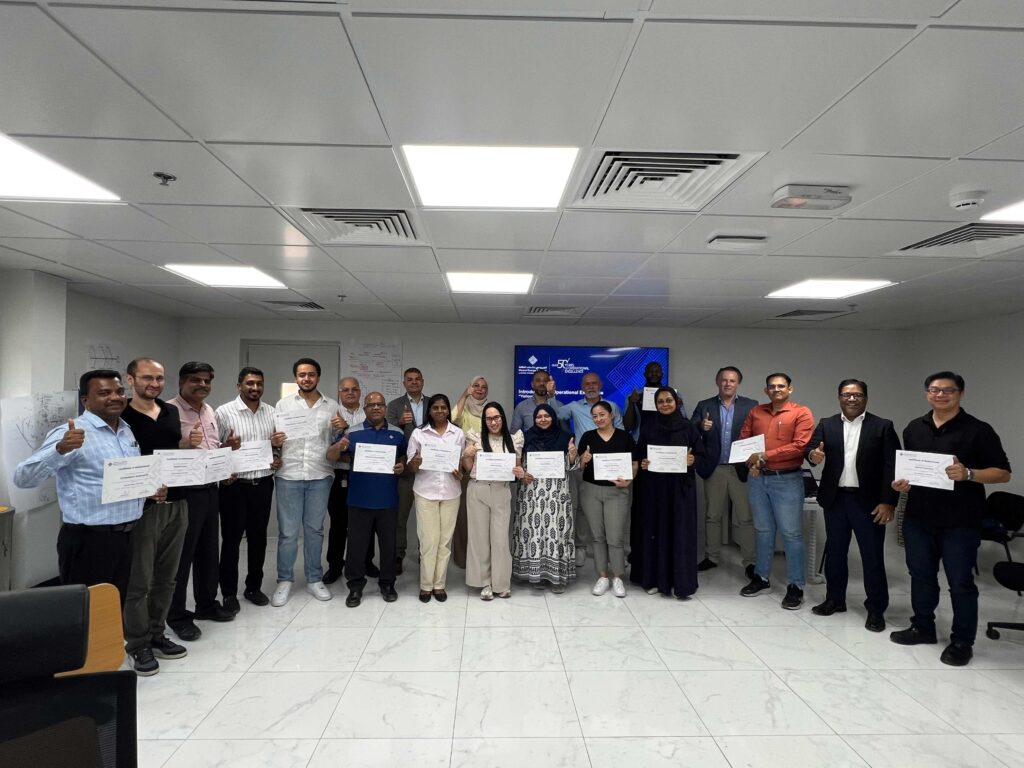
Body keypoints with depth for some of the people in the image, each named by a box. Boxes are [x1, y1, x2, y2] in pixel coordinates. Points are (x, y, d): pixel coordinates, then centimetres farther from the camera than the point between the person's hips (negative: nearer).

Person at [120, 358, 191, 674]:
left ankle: (156, 634, 28)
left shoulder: (171, 412, 11)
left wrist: (189, 443, 1)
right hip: (142, 506, -6)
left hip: (176, 502, 6)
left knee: (166, 576, 14)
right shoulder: (121, 416, -8)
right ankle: (138, 645, 16)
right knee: (139, 580, 3)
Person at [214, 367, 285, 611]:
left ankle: (254, 587, 27)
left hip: (263, 485, 4)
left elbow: (279, 443, 16)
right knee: (231, 539, 5)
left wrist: (278, 457, -4)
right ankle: (229, 592, 19)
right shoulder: (224, 412, -6)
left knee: (258, 538, 12)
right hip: (234, 485, -4)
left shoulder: (271, 412, 7)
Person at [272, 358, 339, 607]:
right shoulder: (283, 404, 5)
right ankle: (284, 581, 18)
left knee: (314, 530, 11)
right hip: (288, 476, -1)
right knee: (287, 532, 4)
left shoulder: (332, 406, 7)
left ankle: (314, 579, 22)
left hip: (320, 476, 1)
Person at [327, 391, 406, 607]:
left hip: (388, 500, 1)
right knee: (357, 543, 5)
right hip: (359, 499, -1)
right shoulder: (352, 432, 0)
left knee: (388, 543, 9)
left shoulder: (397, 433, 5)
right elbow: (330, 457, -2)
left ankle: (387, 584, 24)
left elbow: (405, 457, 18)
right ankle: (355, 587, 17)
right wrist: (339, 447, -24)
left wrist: (402, 466, -5)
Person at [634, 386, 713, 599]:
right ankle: (655, 579, 15)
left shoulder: (689, 428, 1)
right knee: (655, 531, 5)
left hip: (681, 489, -2)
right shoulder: (649, 429, 6)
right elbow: (638, 456, 10)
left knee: (680, 533, -1)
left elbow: (706, 459, 0)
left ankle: (681, 582, 6)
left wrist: (693, 461, -20)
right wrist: (642, 464, -10)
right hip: (653, 489, 2)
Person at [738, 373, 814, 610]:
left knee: (791, 533, 0)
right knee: (762, 530, 13)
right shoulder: (755, 412, 10)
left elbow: (800, 446, -15)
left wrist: (764, 456, -14)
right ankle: (761, 577, 25)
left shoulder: (801, 413, -5)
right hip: (757, 478, 5)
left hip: (787, 480, -4)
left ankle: (795, 586, 10)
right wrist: (751, 463, -7)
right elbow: (743, 441, 11)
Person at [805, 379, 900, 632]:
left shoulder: (882, 427, -1)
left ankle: (876, 608, 15)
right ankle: (835, 599, 27)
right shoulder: (826, 425, 7)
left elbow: (892, 466, -6)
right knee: (835, 552, 13)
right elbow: (811, 447, -4)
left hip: (868, 502, -3)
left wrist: (888, 502, -13)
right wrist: (813, 455, -29)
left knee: (873, 556, 3)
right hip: (835, 500, 3)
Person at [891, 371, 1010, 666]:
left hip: (959, 522, -5)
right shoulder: (914, 429, 10)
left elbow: (1003, 473, -7)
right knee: (921, 575, 14)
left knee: (960, 582, 3)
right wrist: (901, 483, 0)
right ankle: (922, 627, 29)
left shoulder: (978, 430, -6)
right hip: (918, 518, 5)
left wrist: (967, 474, -24)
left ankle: (962, 641, 17)